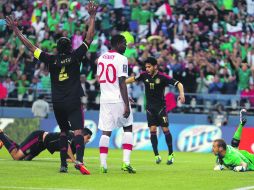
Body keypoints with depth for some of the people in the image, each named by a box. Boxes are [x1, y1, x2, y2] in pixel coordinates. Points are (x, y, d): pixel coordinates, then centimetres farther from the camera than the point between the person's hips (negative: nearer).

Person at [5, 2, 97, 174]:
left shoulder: (51, 60, 1)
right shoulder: (75, 56, -4)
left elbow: (30, 46, 5)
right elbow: (89, 38, -3)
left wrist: (16, 30, 12)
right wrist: (92, 17, 1)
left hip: (57, 103, 3)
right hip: (73, 102, -3)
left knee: (63, 131, 19)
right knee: (78, 131, -13)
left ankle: (63, 164, 15)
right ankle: (79, 160, -35)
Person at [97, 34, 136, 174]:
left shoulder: (101, 58, 11)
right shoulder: (121, 59, -11)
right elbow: (122, 84, -15)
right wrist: (126, 105, -14)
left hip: (105, 99, 5)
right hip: (118, 100, -5)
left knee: (105, 132, 5)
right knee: (128, 128, 10)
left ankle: (103, 164, -2)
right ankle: (126, 162, 0)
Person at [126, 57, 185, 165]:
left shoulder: (162, 77, -14)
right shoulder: (144, 75, -1)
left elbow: (178, 84, -17)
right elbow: (133, 79, 18)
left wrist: (181, 93, -34)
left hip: (161, 107, -3)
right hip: (150, 107, 4)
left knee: (165, 129, -5)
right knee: (152, 130, -2)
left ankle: (171, 154, 6)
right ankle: (157, 155, 4)